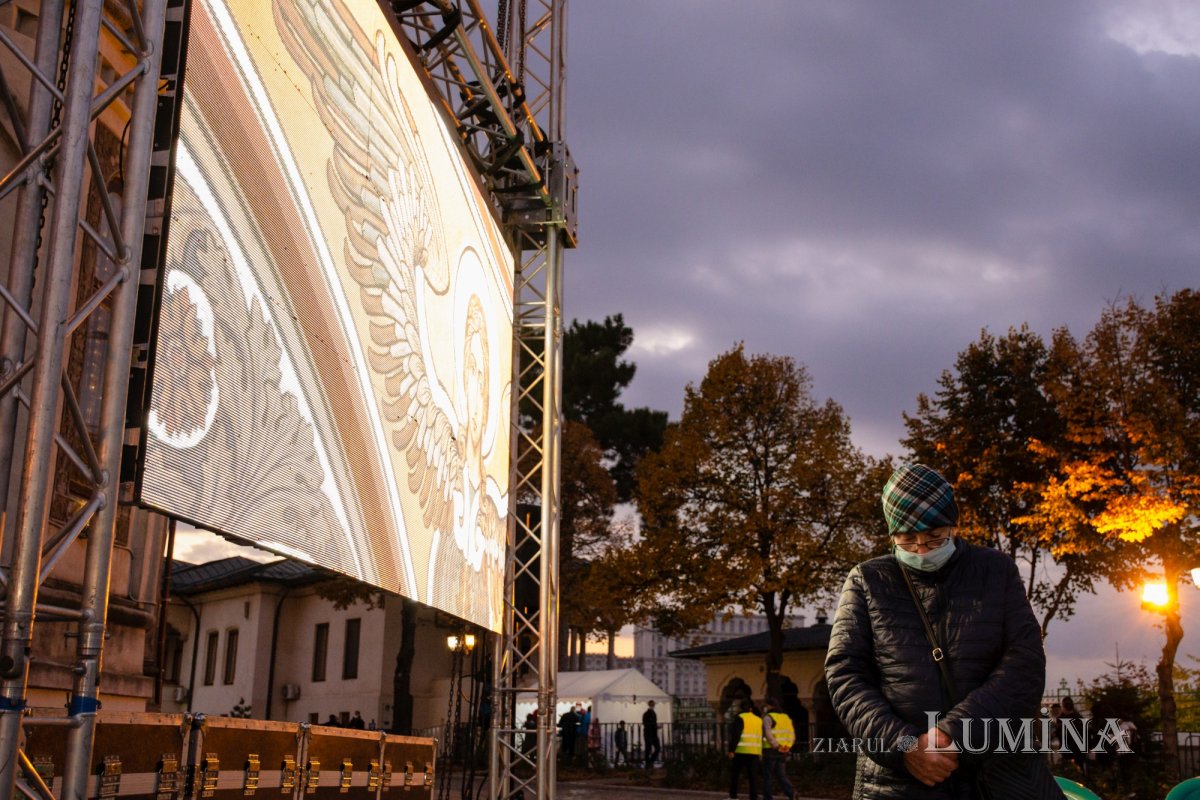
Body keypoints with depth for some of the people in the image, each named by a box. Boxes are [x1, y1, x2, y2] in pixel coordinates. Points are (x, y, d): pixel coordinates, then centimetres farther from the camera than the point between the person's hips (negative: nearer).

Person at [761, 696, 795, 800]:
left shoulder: (768, 718, -7)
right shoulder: (786, 717, 15)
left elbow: (768, 735, -20)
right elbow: (792, 735, 11)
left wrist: (777, 746, -15)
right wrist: (787, 747, 7)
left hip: (770, 750, -6)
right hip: (783, 752, 6)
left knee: (768, 776, 3)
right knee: (781, 776, 8)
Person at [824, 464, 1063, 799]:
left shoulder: (997, 570, 6)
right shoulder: (867, 582, 4)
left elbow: (1026, 663, -3)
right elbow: (844, 674, -1)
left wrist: (953, 732, -15)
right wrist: (901, 744, -15)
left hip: (1003, 773, 1)